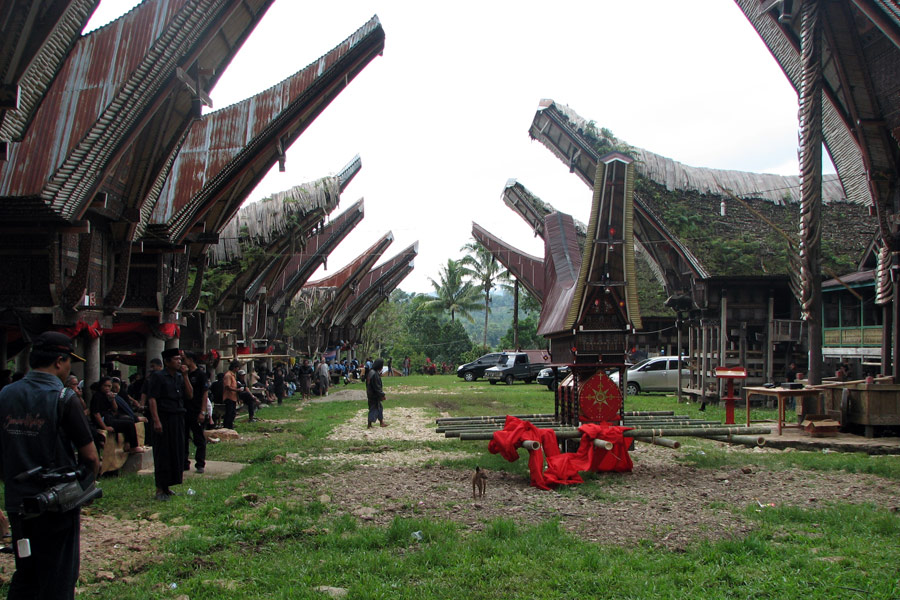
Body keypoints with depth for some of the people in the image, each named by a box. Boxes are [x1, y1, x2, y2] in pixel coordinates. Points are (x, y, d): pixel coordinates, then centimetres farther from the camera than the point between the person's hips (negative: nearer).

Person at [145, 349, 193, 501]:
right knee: (162, 453, -3)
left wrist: (185, 376, 0)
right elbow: (152, 399, -11)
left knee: (176, 452, 8)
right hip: (164, 418, -7)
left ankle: (167, 486, 19)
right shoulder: (157, 376, -6)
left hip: (178, 419, 7)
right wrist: (156, 420, -19)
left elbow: (189, 395, 8)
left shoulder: (180, 377, 13)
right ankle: (160, 489, 4)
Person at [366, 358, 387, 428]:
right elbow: (377, 387, -22)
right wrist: (382, 395, -16)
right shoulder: (374, 374, -24)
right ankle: (369, 425, 7)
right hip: (374, 396, -10)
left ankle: (381, 422, 28)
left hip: (371, 394, 10)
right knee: (373, 409, 0)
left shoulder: (371, 372, 6)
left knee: (380, 407, 19)